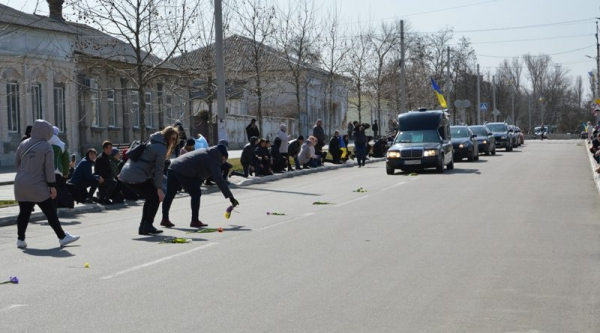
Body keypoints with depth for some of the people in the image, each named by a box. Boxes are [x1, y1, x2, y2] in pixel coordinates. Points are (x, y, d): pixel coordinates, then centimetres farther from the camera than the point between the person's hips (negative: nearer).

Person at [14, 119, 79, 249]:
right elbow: (49, 168, -9)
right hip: (37, 186, -5)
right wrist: (52, 186, -5)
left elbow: (16, 162, 13)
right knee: (50, 212, 0)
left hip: (20, 186, 5)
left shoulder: (23, 144, 8)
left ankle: (20, 239, 11)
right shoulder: (46, 147, -8)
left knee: (24, 212, 11)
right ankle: (62, 237, 4)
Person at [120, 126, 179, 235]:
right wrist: (159, 189, -9)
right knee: (156, 197, 4)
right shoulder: (161, 148, -7)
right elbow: (159, 169, -11)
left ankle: (143, 226, 18)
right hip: (137, 178, -9)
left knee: (150, 198, 19)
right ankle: (147, 226, 1)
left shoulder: (150, 142, 21)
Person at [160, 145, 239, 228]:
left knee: (169, 195, 14)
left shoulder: (205, 153, 27)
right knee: (196, 194, 3)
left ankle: (165, 219, 21)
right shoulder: (213, 161, 0)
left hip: (173, 167, 9)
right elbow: (219, 181, -6)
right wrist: (230, 197, -5)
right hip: (184, 172, -9)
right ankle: (195, 221, 6)